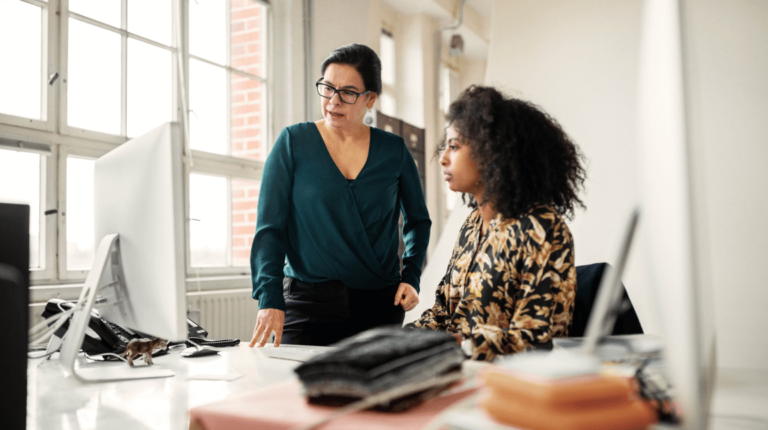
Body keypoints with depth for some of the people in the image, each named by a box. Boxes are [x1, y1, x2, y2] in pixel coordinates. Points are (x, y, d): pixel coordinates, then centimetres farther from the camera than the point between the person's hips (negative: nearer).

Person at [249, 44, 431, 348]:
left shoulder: (394, 150, 4)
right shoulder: (293, 143, -1)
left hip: (381, 306, 2)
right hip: (308, 304, -1)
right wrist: (270, 299, -15)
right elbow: (269, 227, -4)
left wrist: (410, 277, 3)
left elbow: (418, 220, 17)